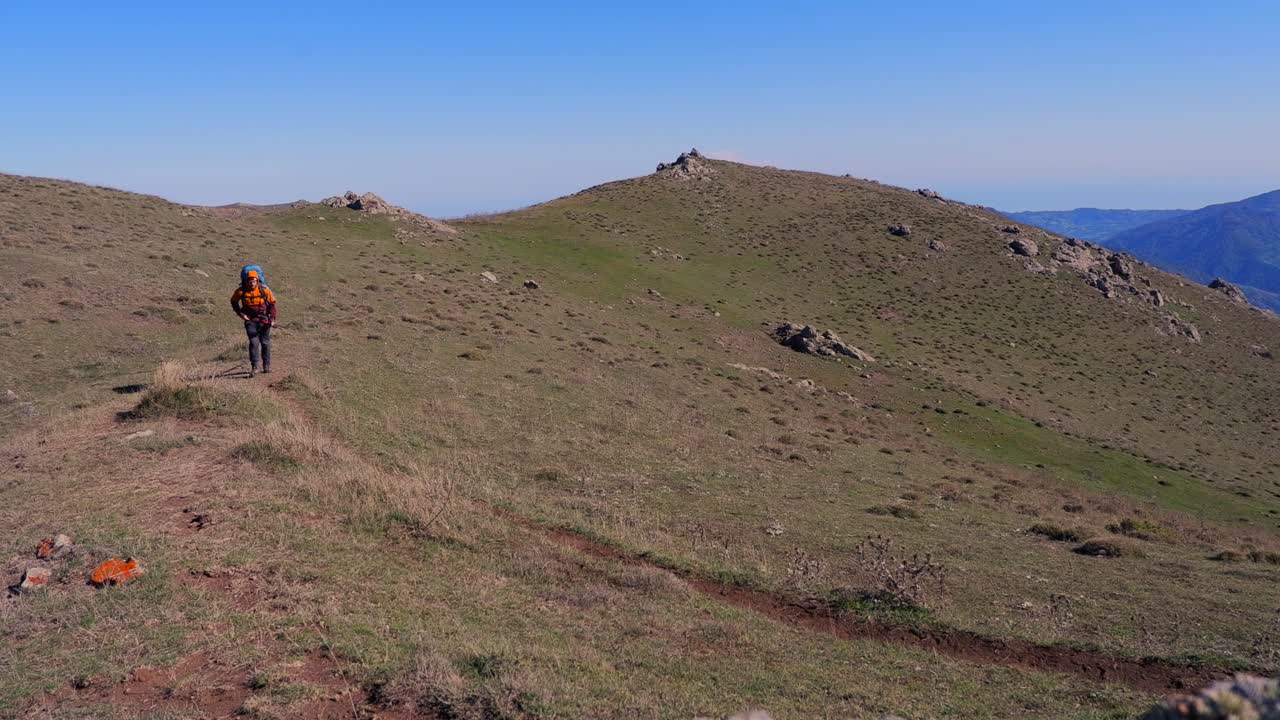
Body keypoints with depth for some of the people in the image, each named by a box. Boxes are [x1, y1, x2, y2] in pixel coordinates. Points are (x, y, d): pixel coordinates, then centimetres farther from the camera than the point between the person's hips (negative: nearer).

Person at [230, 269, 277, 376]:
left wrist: (272, 318, -4)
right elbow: (234, 302, 9)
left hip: (264, 319, 1)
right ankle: (254, 367, -10)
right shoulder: (241, 291, -10)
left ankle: (267, 365, 24)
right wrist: (241, 314, -1)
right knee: (253, 342, -12)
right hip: (250, 320, -1)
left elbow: (272, 303, 1)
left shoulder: (264, 289, -12)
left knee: (265, 342, 9)